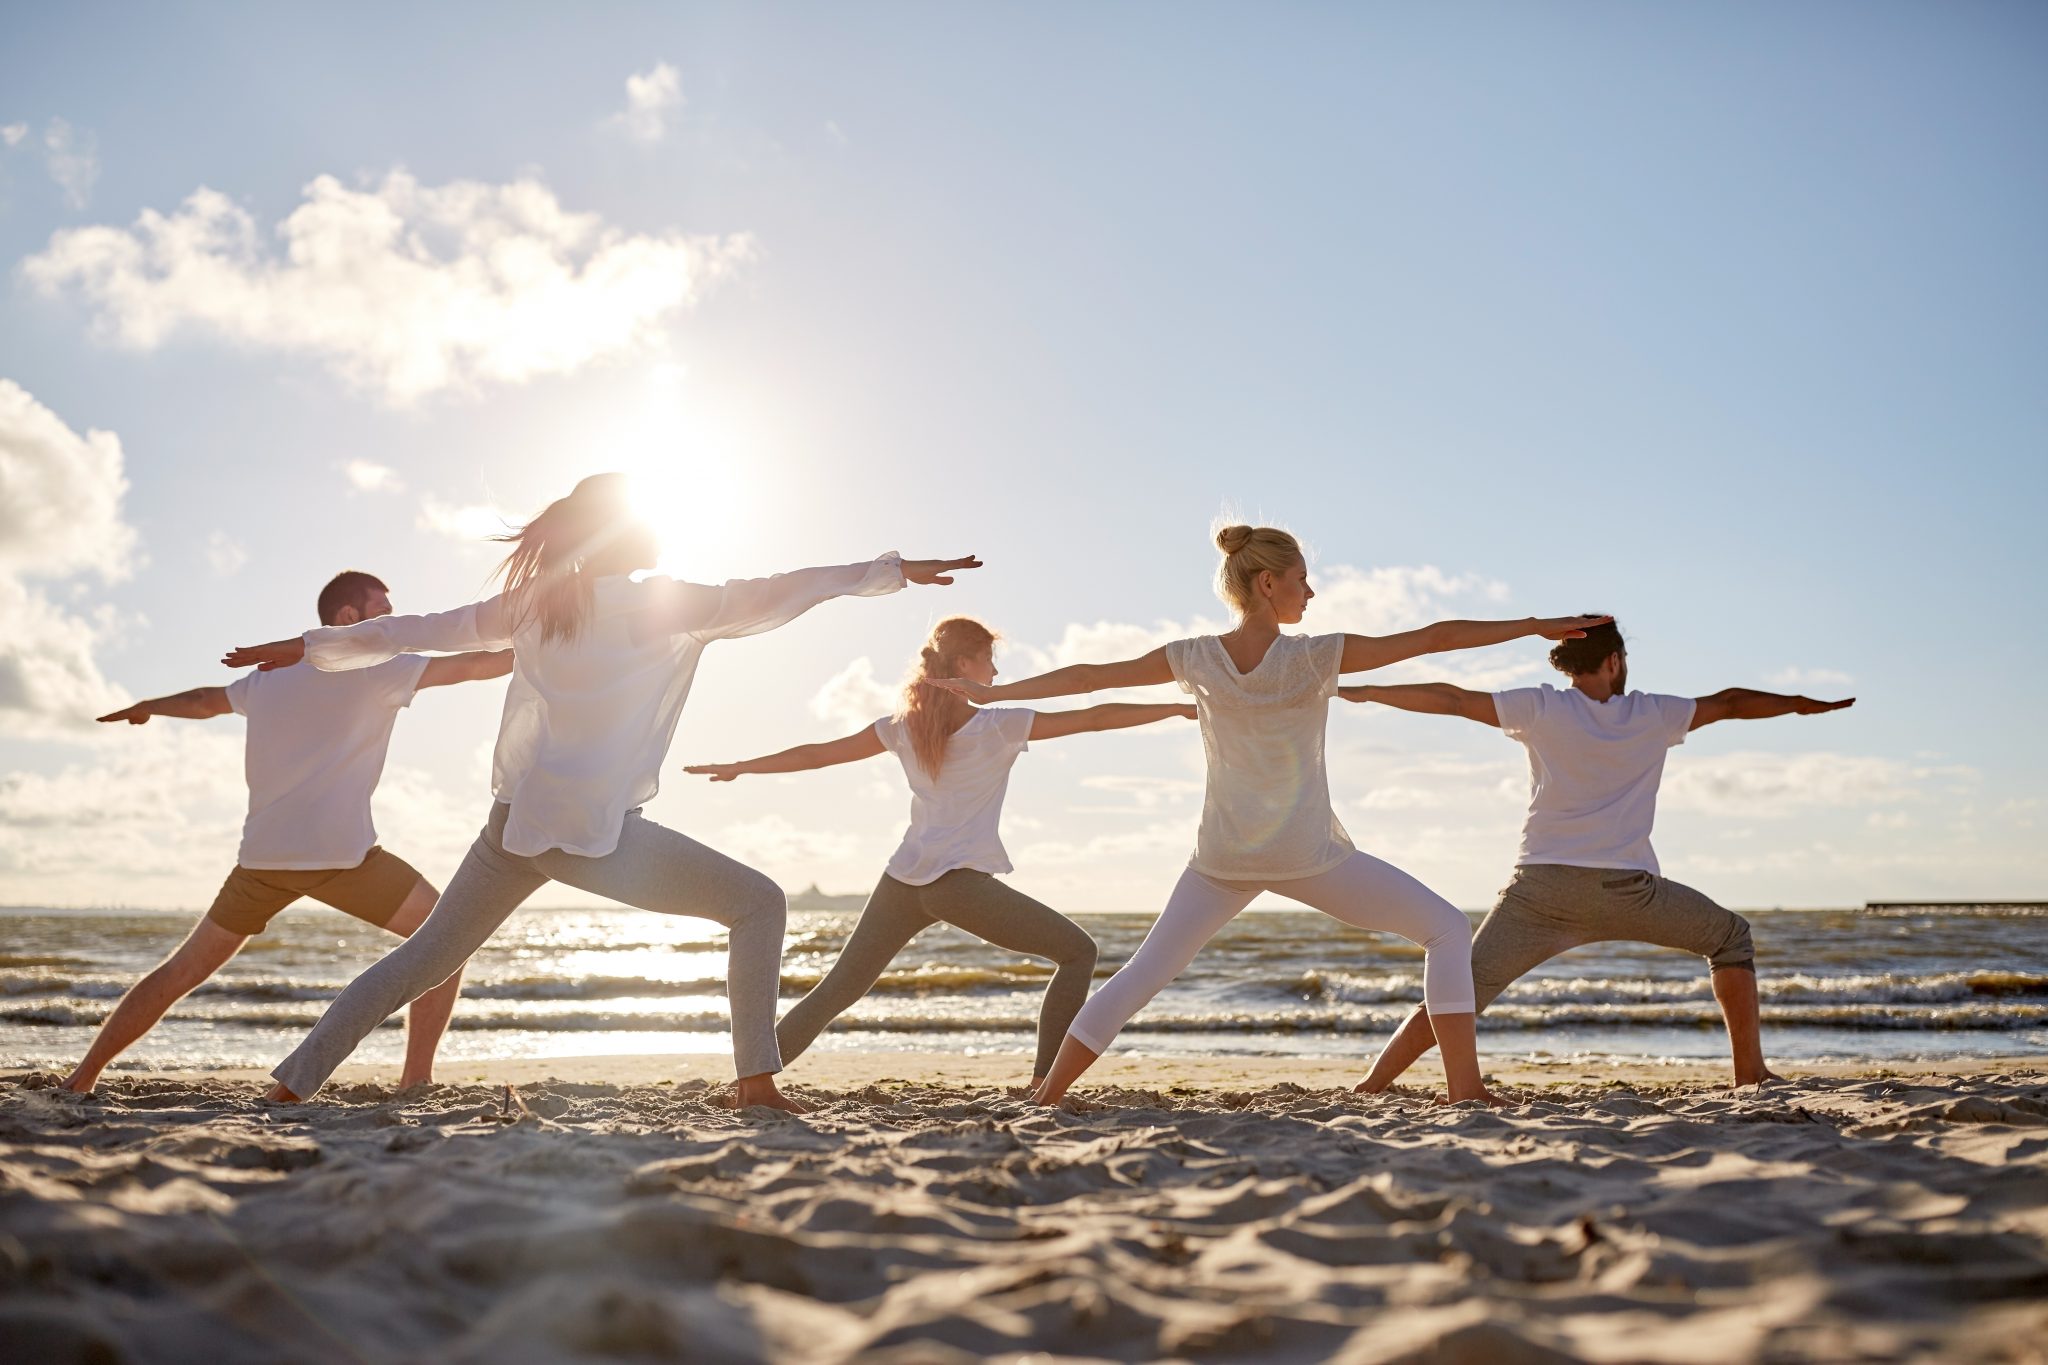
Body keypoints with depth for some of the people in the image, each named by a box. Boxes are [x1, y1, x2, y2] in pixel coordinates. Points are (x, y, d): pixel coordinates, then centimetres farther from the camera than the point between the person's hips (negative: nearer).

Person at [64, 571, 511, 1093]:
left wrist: (146, 707, 55)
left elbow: (206, 701, 35)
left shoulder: (271, 675, 18)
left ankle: (82, 1078, 24)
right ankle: (416, 1080, -3)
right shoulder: (374, 667, 0)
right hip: (340, 854, -6)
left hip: (262, 858, 7)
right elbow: (472, 665, -4)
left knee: (184, 970, 21)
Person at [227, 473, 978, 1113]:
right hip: (592, 831, -7)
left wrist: (309, 647, 31)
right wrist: (894, 569, 0)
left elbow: (415, 631, 18)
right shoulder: (657, 606, -5)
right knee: (759, 903, -1)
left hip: (512, 824, 7)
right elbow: (769, 596, -5)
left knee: (422, 959, 21)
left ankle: (293, 1080, 24)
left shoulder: (532, 602, 11)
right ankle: (756, 1080, -6)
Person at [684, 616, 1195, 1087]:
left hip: (902, 883, 6)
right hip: (961, 882, -5)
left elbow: (818, 754, 16)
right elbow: (1094, 718, 0)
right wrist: (1178, 708, 8)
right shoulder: (1000, 725, -2)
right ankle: (1043, 1082, 0)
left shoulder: (902, 726, 11)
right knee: (1078, 952, 6)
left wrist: (740, 767, 29)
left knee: (835, 991, 15)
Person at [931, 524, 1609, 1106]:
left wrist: (992, 691, 18)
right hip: (1308, 856, -4)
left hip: (1222, 857, 4)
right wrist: (1538, 625, -1)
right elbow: (1436, 637, -9)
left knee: (1142, 973, 15)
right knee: (1447, 928, 9)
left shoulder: (1195, 659, -1)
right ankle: (1465, 1089, 1)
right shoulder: (1316, 657, -11)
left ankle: (1044, 1099, 13)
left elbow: (1088, 676, 7)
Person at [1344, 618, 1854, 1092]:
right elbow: (1731, 703, 22)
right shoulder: (1654, 715, 10)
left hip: (1541, 888, 0)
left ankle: (1368, 1089, -7)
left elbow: (1451, 699, 5)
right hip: (1627, 890, 0)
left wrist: (1365, 691, 12)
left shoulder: (1541, 708, 6)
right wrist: (1803, 704, 39)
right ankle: (1751, 1072, 22)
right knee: (1732, 937, 25)